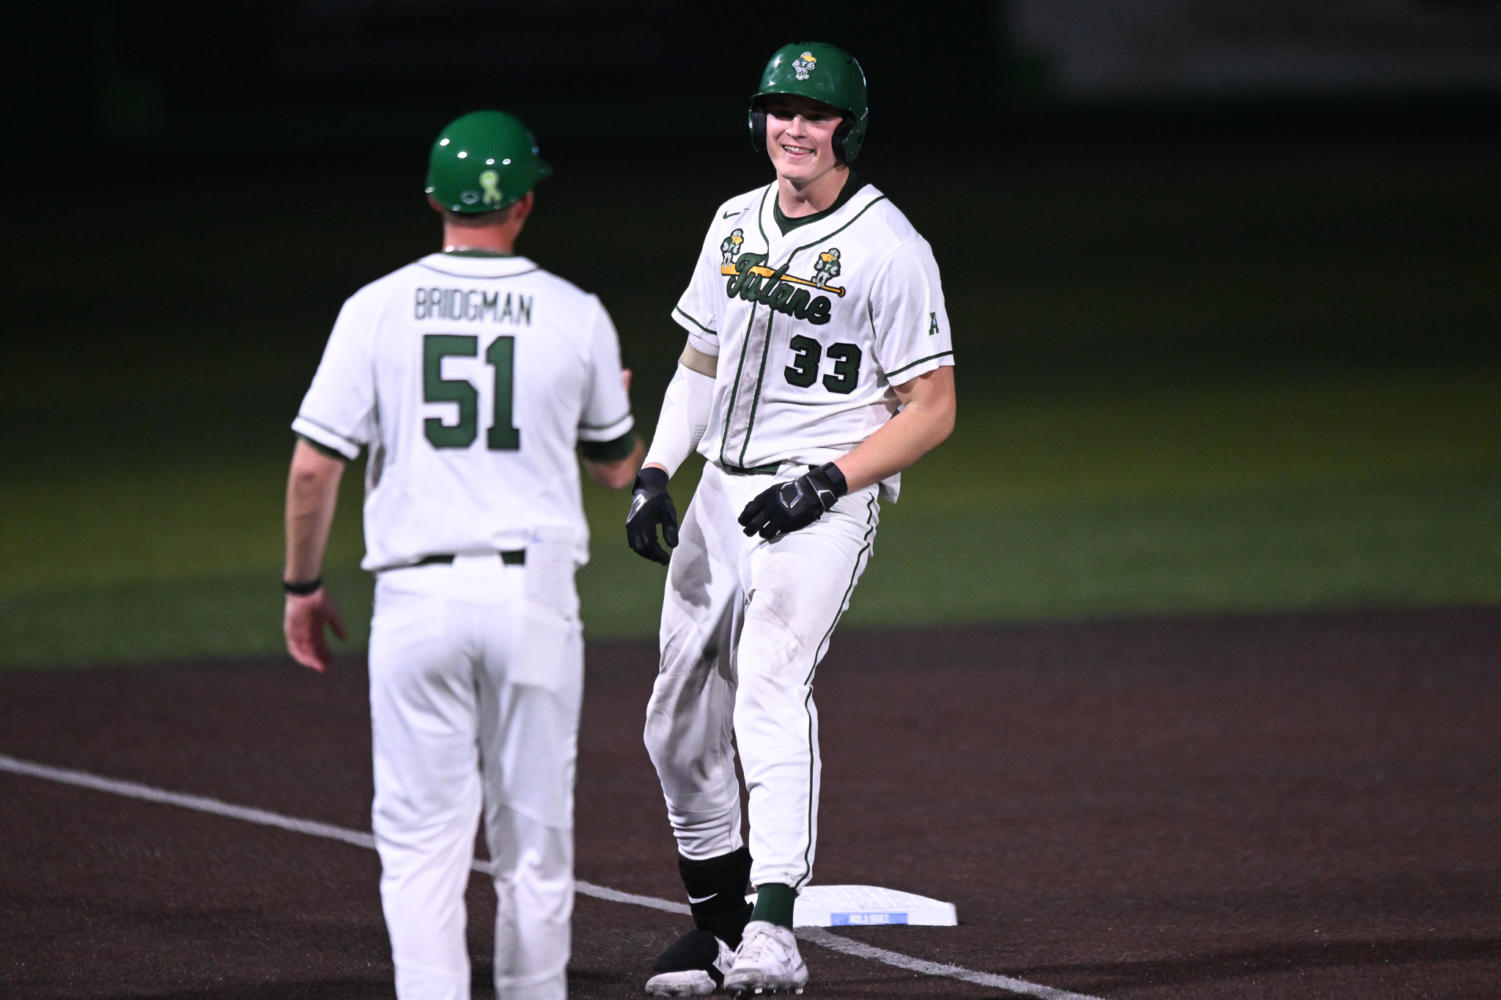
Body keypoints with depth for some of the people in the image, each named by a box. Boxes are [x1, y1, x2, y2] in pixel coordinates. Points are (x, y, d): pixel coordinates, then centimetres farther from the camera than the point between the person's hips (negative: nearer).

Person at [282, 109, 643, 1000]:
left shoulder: (378, 309, -1)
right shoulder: (576, 317, 1)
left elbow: (314, 466, -3)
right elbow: (619, 468, 14)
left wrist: (304, 586, 11)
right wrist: (613, 403, 36)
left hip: (416, 595, -1)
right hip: (534, 591, 1)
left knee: (421, 837, 1)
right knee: (535, 836, 11)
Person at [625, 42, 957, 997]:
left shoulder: (890, 249, -9)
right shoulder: (736, 223, 11)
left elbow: (932, 412, -9)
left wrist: (830, 481, -20)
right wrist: (653, 474, 6)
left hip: (821, 502, -7)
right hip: (720, 491, 7)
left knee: (771, 686, -27)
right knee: (679, 726, 10)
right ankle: (716, 921, 27)